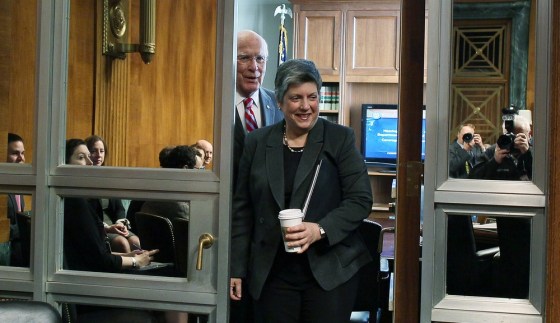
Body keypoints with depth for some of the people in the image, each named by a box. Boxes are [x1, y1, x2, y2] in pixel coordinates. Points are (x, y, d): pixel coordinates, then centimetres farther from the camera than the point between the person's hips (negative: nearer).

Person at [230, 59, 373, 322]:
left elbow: (361, 200, -3)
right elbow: (242, 210, 9)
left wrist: (320, 230, -19)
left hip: (329, 271, -1)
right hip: (272, 275, 2)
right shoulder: (257, 142, 7)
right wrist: (236, 269, 6)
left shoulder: (340, 139, 1)